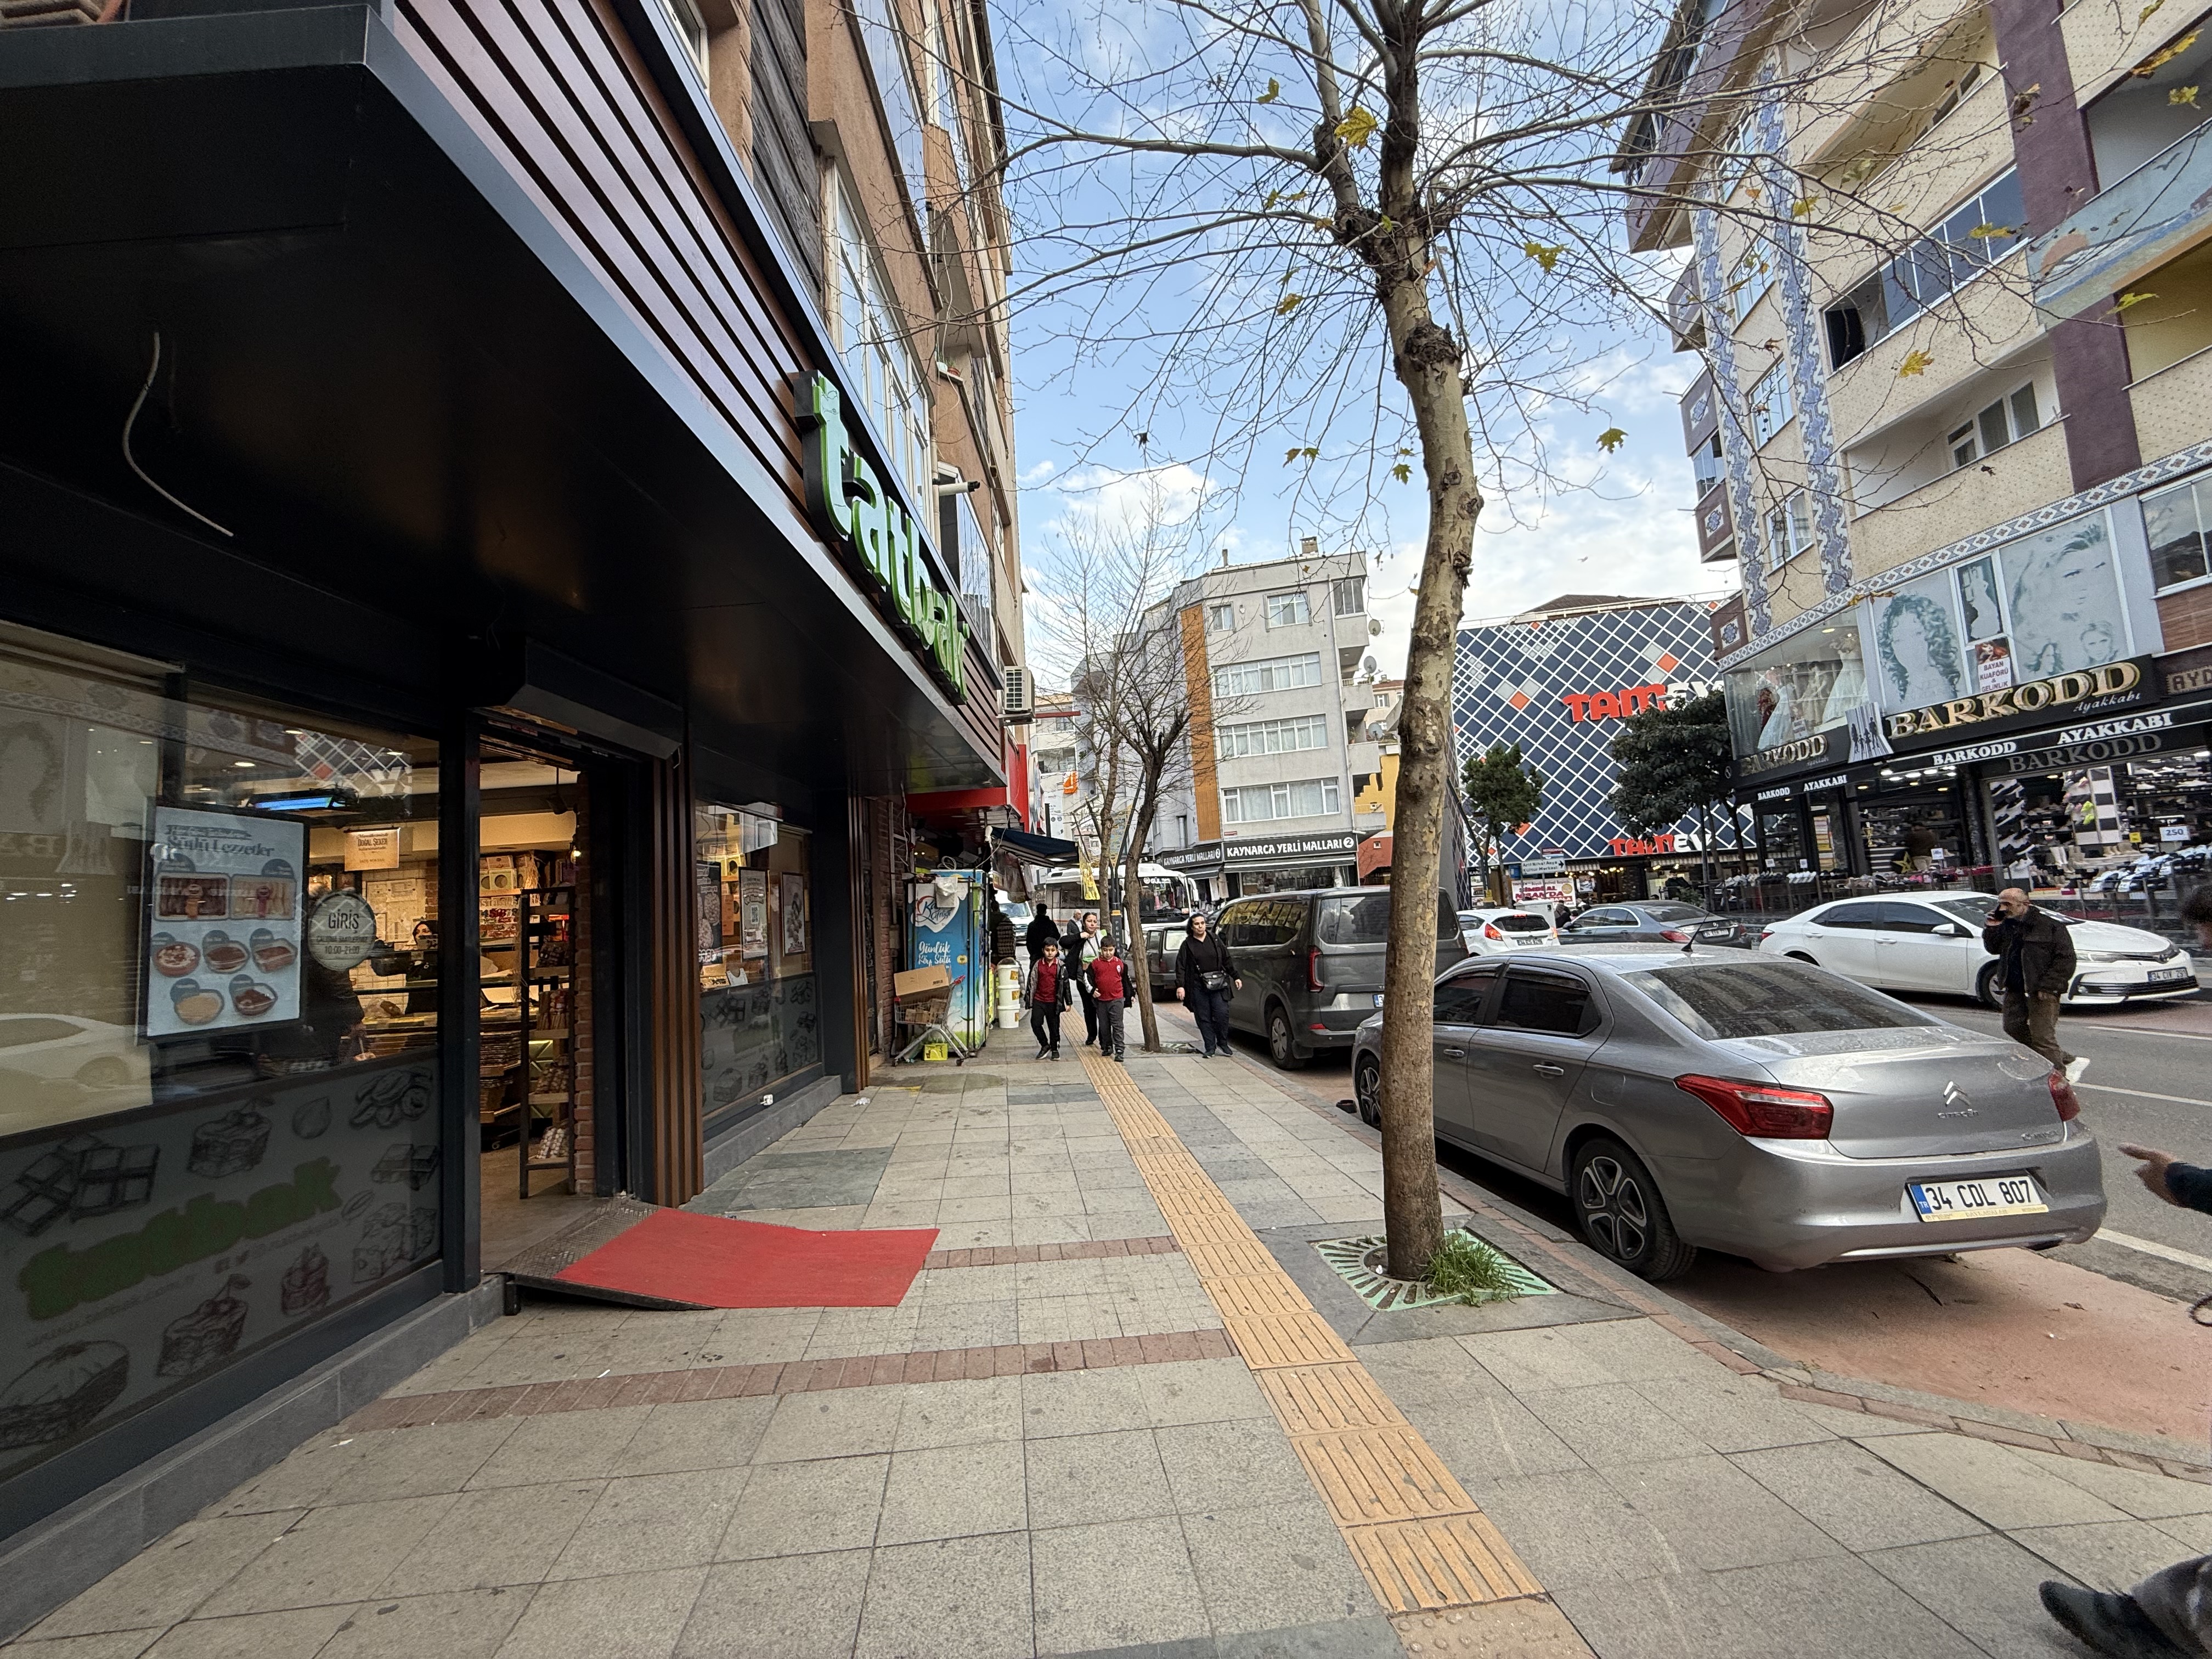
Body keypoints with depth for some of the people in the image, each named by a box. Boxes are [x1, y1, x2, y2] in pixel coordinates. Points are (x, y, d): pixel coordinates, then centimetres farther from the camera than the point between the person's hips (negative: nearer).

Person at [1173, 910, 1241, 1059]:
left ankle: (1223, 1043, 12)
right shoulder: (1187, 944, 4)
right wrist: (1180, 985, -9)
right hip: (1198, 987, -1)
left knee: (1222, 1013, -7)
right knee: (1204, 1018, 1)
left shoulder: (1215, 940, 10)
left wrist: (1235, 977, 14)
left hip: (1218, 985, 1)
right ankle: (1210, 1048, 9)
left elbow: (1227, 960, 16)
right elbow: (1180, 966, 1)